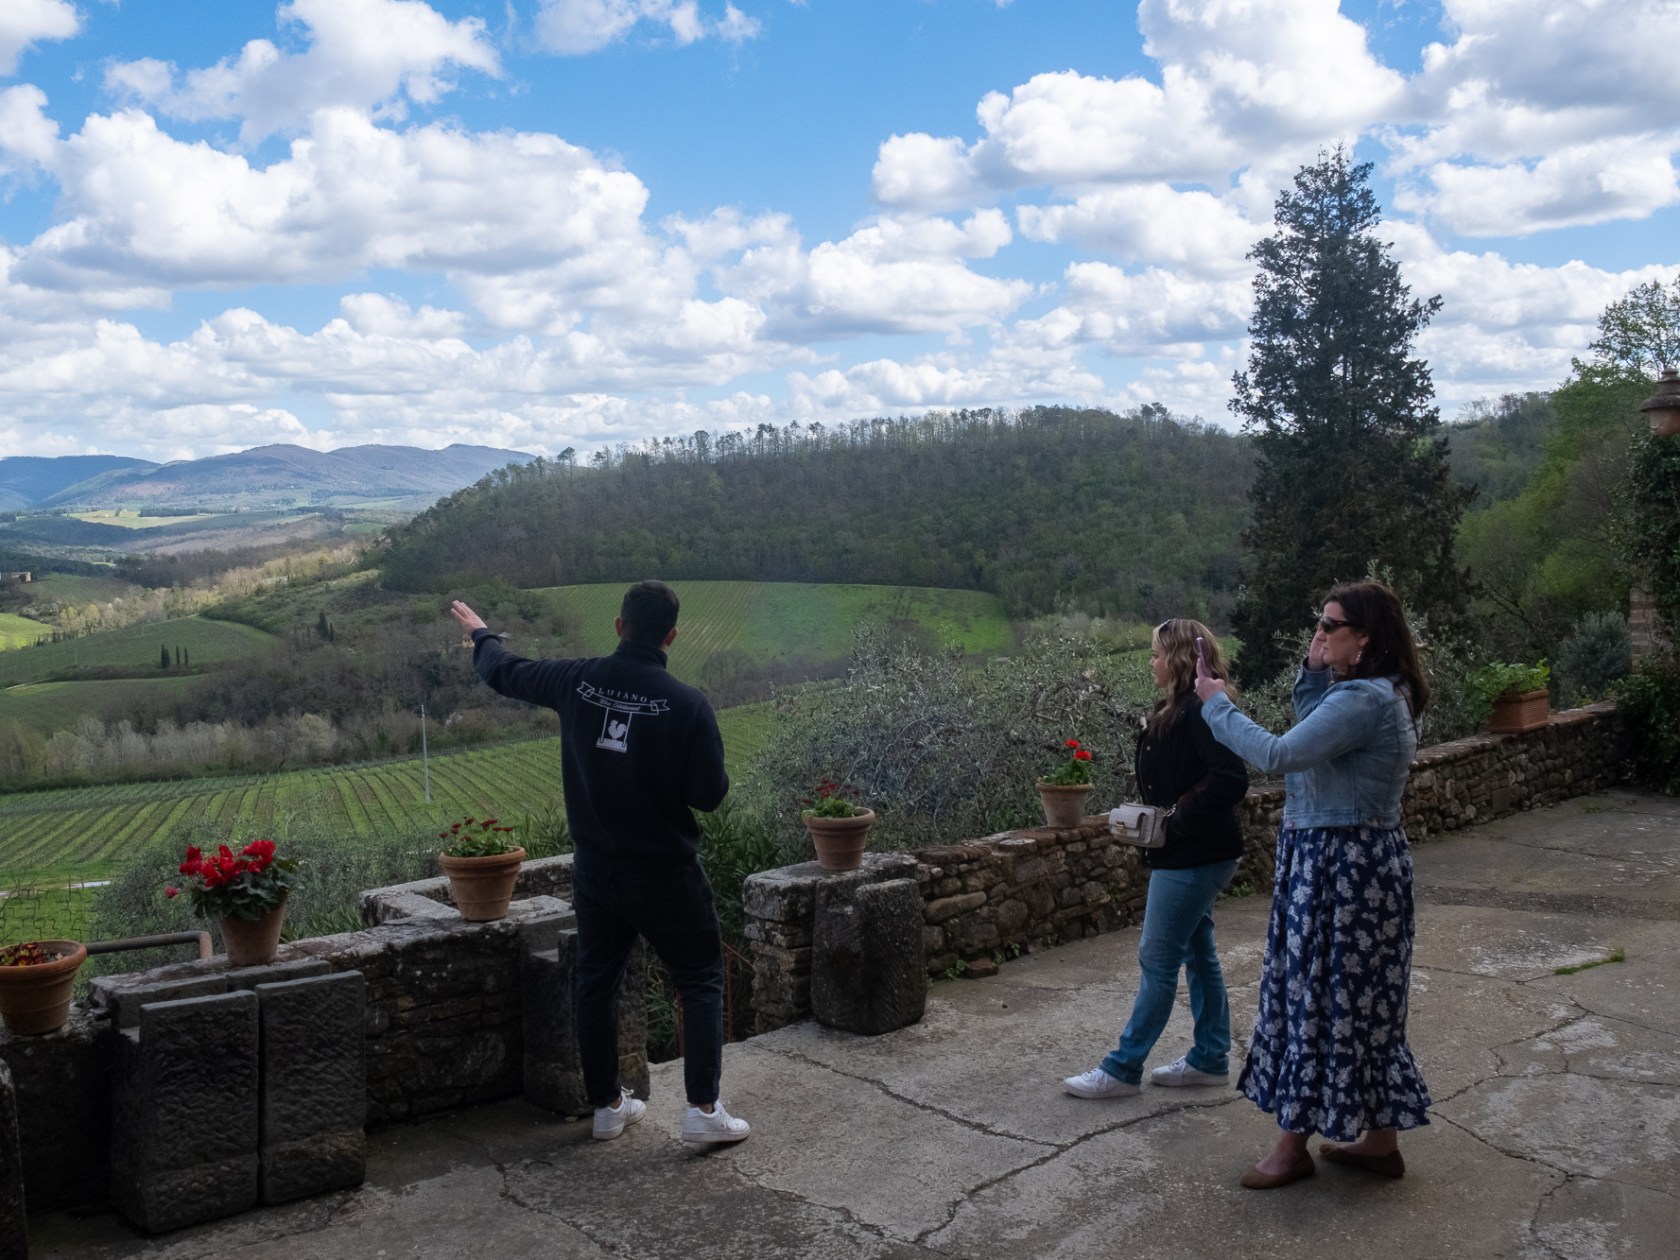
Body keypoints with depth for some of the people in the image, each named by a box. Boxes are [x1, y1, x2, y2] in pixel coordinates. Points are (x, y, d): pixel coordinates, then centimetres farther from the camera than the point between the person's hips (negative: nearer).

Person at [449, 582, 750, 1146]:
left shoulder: (576, 681, -8)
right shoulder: (687, 705, -19)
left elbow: (503, 671, 10)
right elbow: (710, 793, -15)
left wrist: (481, 634, 31)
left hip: (595, 869, 4)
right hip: (666, 871, -4)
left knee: (596, 982, 18)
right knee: (700, 979, 9)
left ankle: (607, 1104, 29)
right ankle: (703, 1109, 5)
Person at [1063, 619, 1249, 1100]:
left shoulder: (1200, 712, -20)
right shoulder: (1175, 710, 11)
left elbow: (1231, 779, -28)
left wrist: (1180, 821, -22)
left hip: (1194, 858, -10)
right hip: (1188, 855, 10)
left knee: (1158, 960, -2)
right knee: (1198, 952, 17)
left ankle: (1122, 1069, 7)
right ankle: (1210, 1059, 28)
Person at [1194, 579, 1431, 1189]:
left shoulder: (1364, 701, -23)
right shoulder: (1374, 692, 9)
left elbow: (1279, 754, -26)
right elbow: (1312, 736, 17)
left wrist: (1217, 704, -14)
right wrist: (1313, 675, 3)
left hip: (1342, 865, -10)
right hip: (1359, 859, 10)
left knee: (1316, 997, 1)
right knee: (1363, 999, 17)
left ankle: (1294, 1143, 15)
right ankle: (1379, 1138, 28)